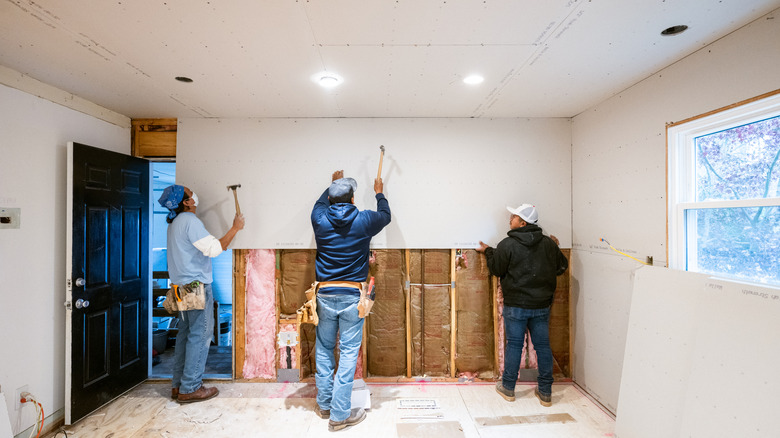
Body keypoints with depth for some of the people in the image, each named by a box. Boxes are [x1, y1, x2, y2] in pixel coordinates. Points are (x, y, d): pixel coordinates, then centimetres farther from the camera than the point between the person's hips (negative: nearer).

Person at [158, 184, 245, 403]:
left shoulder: (175, 223, 16)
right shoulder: (190, 220, -15)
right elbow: (214, 249, -20)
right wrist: (235, 228, -14)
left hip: (182, 286, 10)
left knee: (185, 334, 15)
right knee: (200, 335, -2)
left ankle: (178, 385, 23)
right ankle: (190, 389, 6)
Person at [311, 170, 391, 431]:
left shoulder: (320, 220, -2)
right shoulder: (363, 221, -7)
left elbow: (321, 202, 24)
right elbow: (385, 215, 16)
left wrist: (333, 185, 41)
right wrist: (379, 193, 34)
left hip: (325, 295, 3)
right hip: (352, 296, -2)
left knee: (324, 350, 18)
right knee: (348, 353, 5)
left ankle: (324, 405, 32)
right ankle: (340, 415, 14)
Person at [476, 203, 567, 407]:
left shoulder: (507, 244, -13)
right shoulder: (549, 244, 0)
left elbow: (496, 269, -4)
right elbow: (561, 267, 12)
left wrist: (488, 251, 12)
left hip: (516, 306, -4)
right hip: (542, 305, 4)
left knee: (514, 345, 7)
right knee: (543, 346, 12)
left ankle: (508, 388, 21)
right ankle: (545, 392, 22)